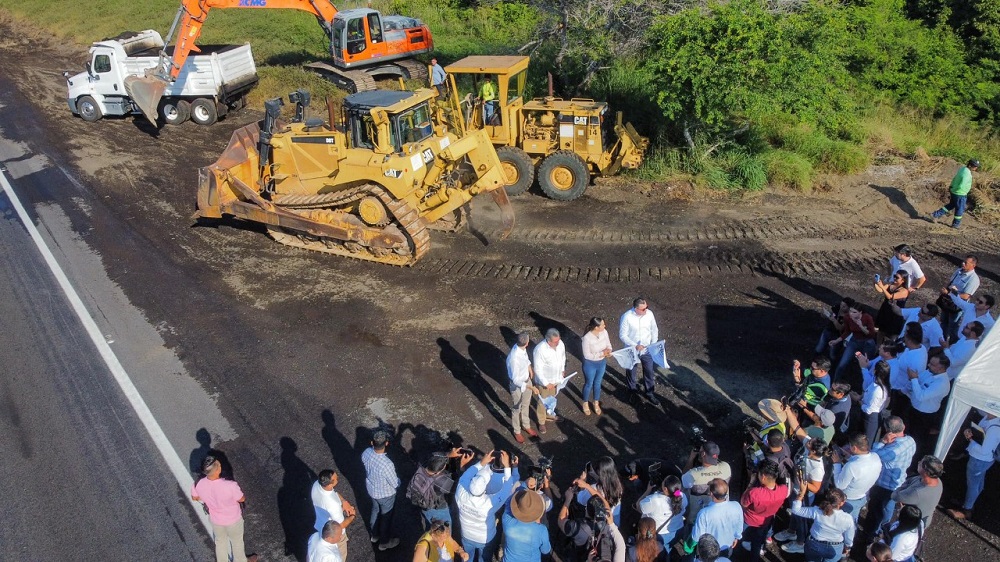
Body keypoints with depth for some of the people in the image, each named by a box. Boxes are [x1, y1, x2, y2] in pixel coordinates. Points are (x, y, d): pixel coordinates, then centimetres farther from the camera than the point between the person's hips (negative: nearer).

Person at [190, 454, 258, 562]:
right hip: (233, 520, -3)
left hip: (215, 519, 3)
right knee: (237, 541, 27)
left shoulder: (198, 485, -28)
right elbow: (242, 499, -20)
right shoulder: (230, 486, -40)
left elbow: (195, 498, -5)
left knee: (220, 541, 32)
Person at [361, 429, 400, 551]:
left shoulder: (366, 453, -25)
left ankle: (375, 535, 56)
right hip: (385, 495, -5)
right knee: (386, 517, 22)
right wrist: (398, 480, -3)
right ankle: (384, 542, 46)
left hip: (371, 489, 5)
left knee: (375, 510, 32)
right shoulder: (387, 464, -42)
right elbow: (395, 484, -25)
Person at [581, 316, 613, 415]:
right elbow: (587, 355, -25)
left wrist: (608, 351, -23)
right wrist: (602, 354, -28)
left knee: (597, 383, 24)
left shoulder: (604, 332, -16)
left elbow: (608, 345, 0)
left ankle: (596, 403, 46)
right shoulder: (587, 338, -32)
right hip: (590, 364, -5)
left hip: (602, 363, 5)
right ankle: (585, 404, 43)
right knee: (589, 384, 18)